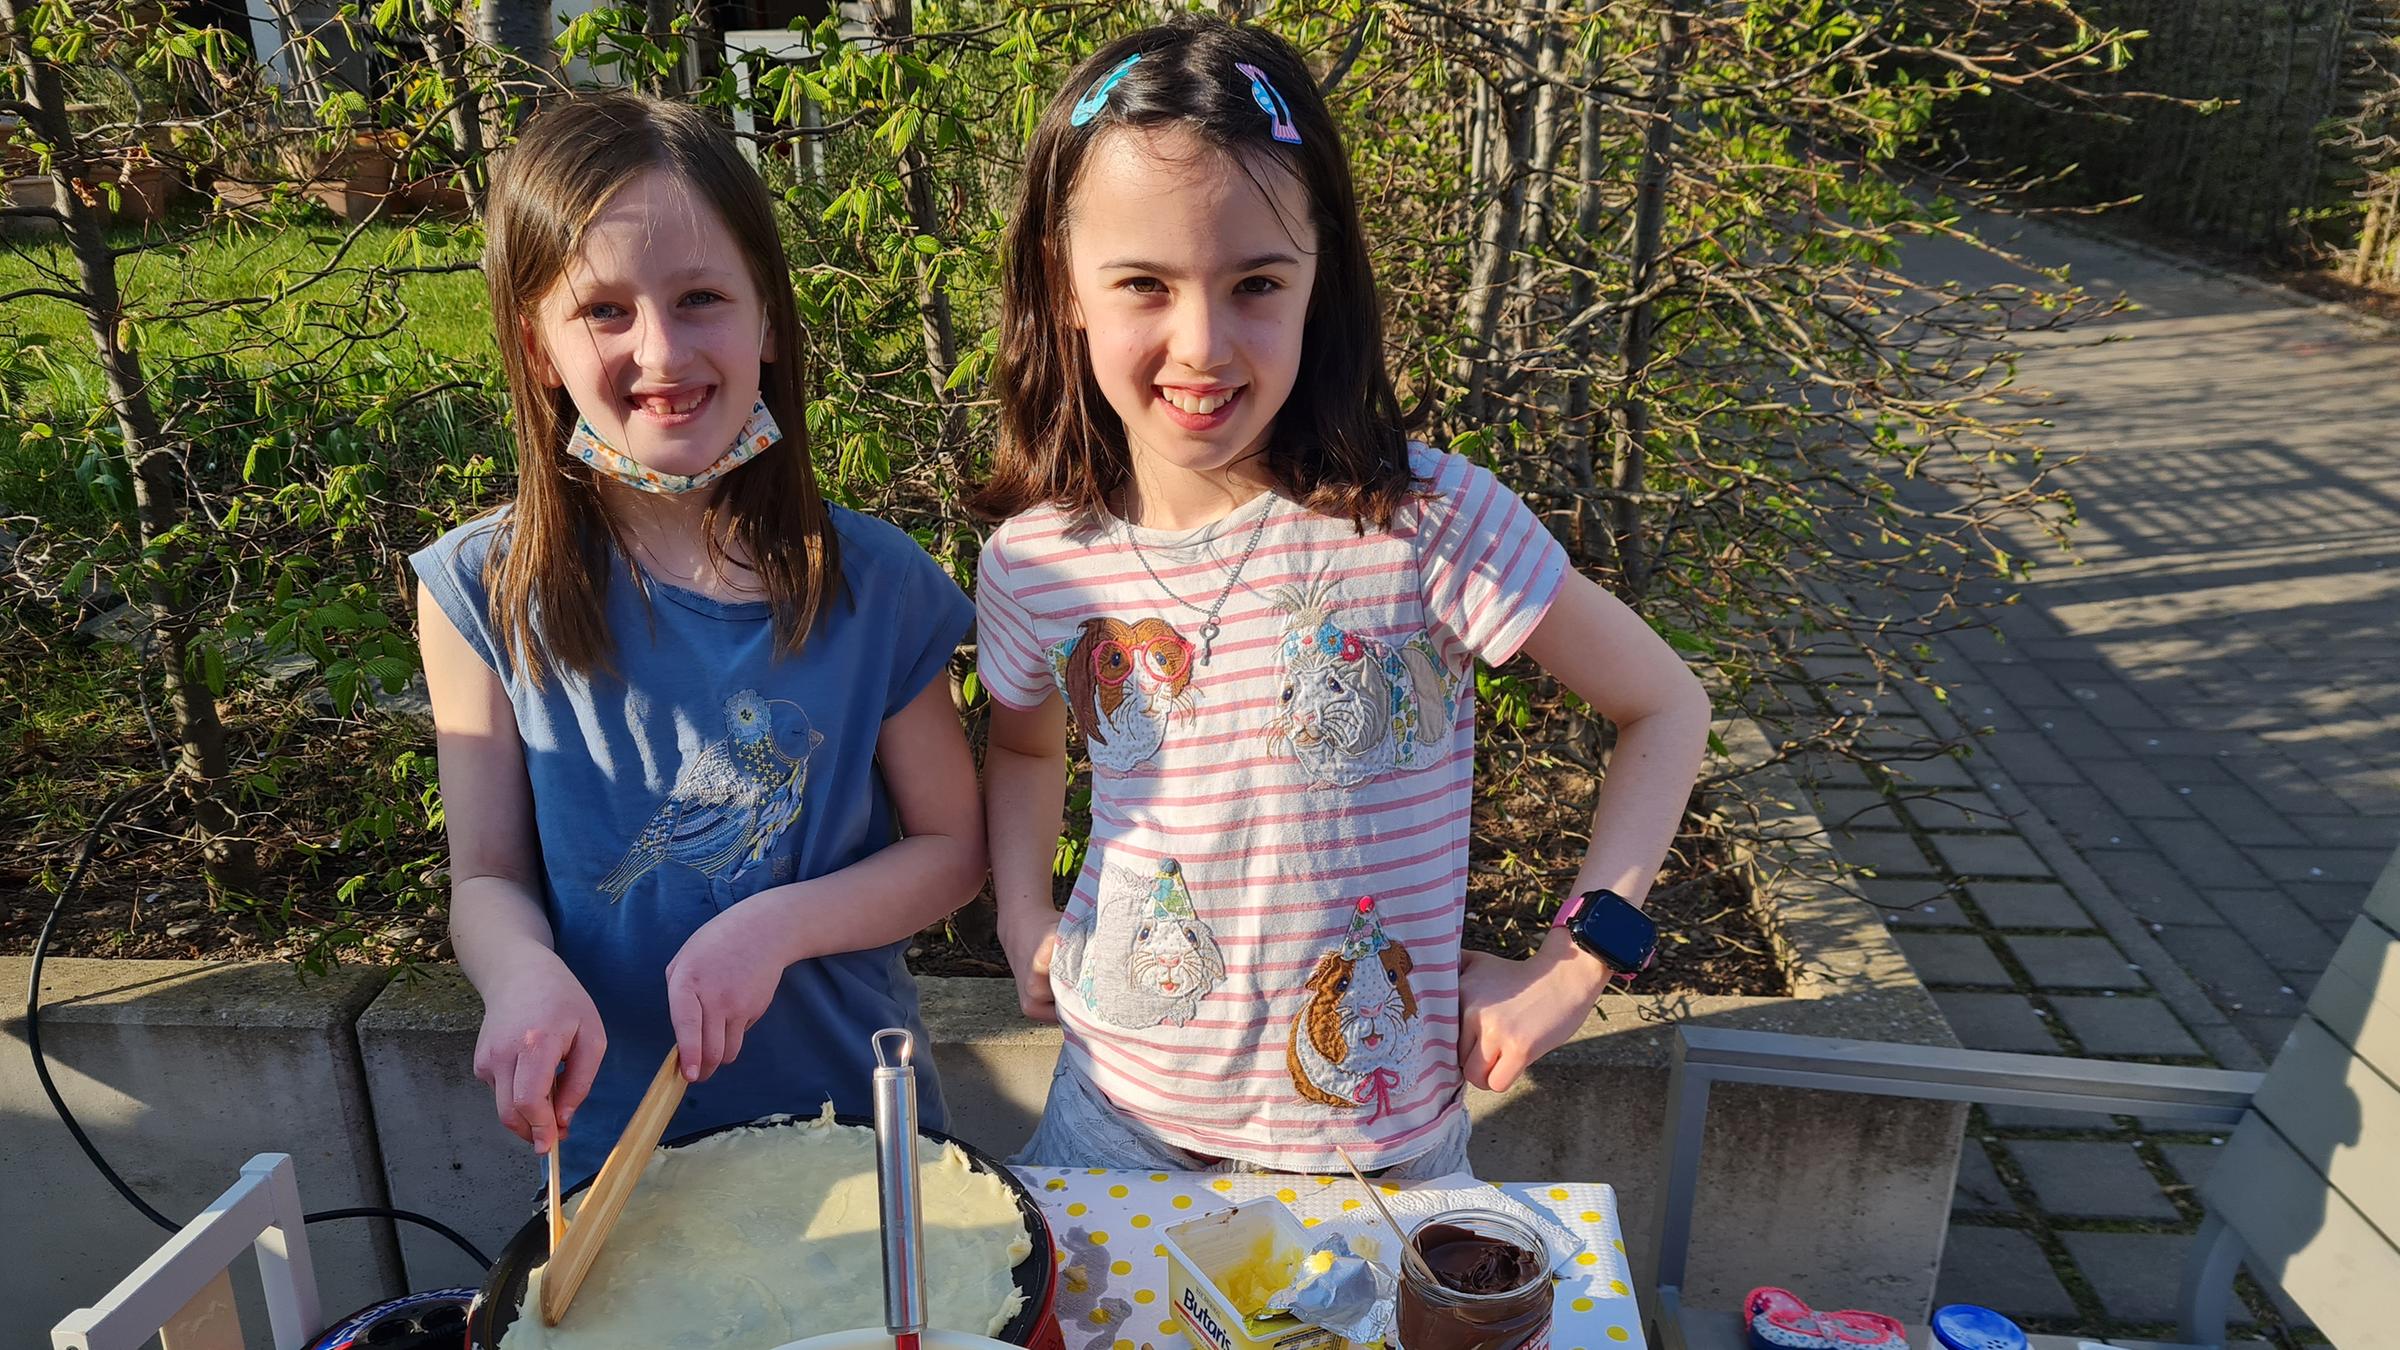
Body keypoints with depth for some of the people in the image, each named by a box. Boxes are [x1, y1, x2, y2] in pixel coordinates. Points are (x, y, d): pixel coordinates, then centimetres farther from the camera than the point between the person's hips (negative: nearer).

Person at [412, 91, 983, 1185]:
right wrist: (525, 974, -28)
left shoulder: (873, 582, -13)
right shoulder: (484, 595, -11)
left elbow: (952, 846, -5)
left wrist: (776, 925, -21)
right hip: (612, 1132, 0)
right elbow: (488, 876, -6)